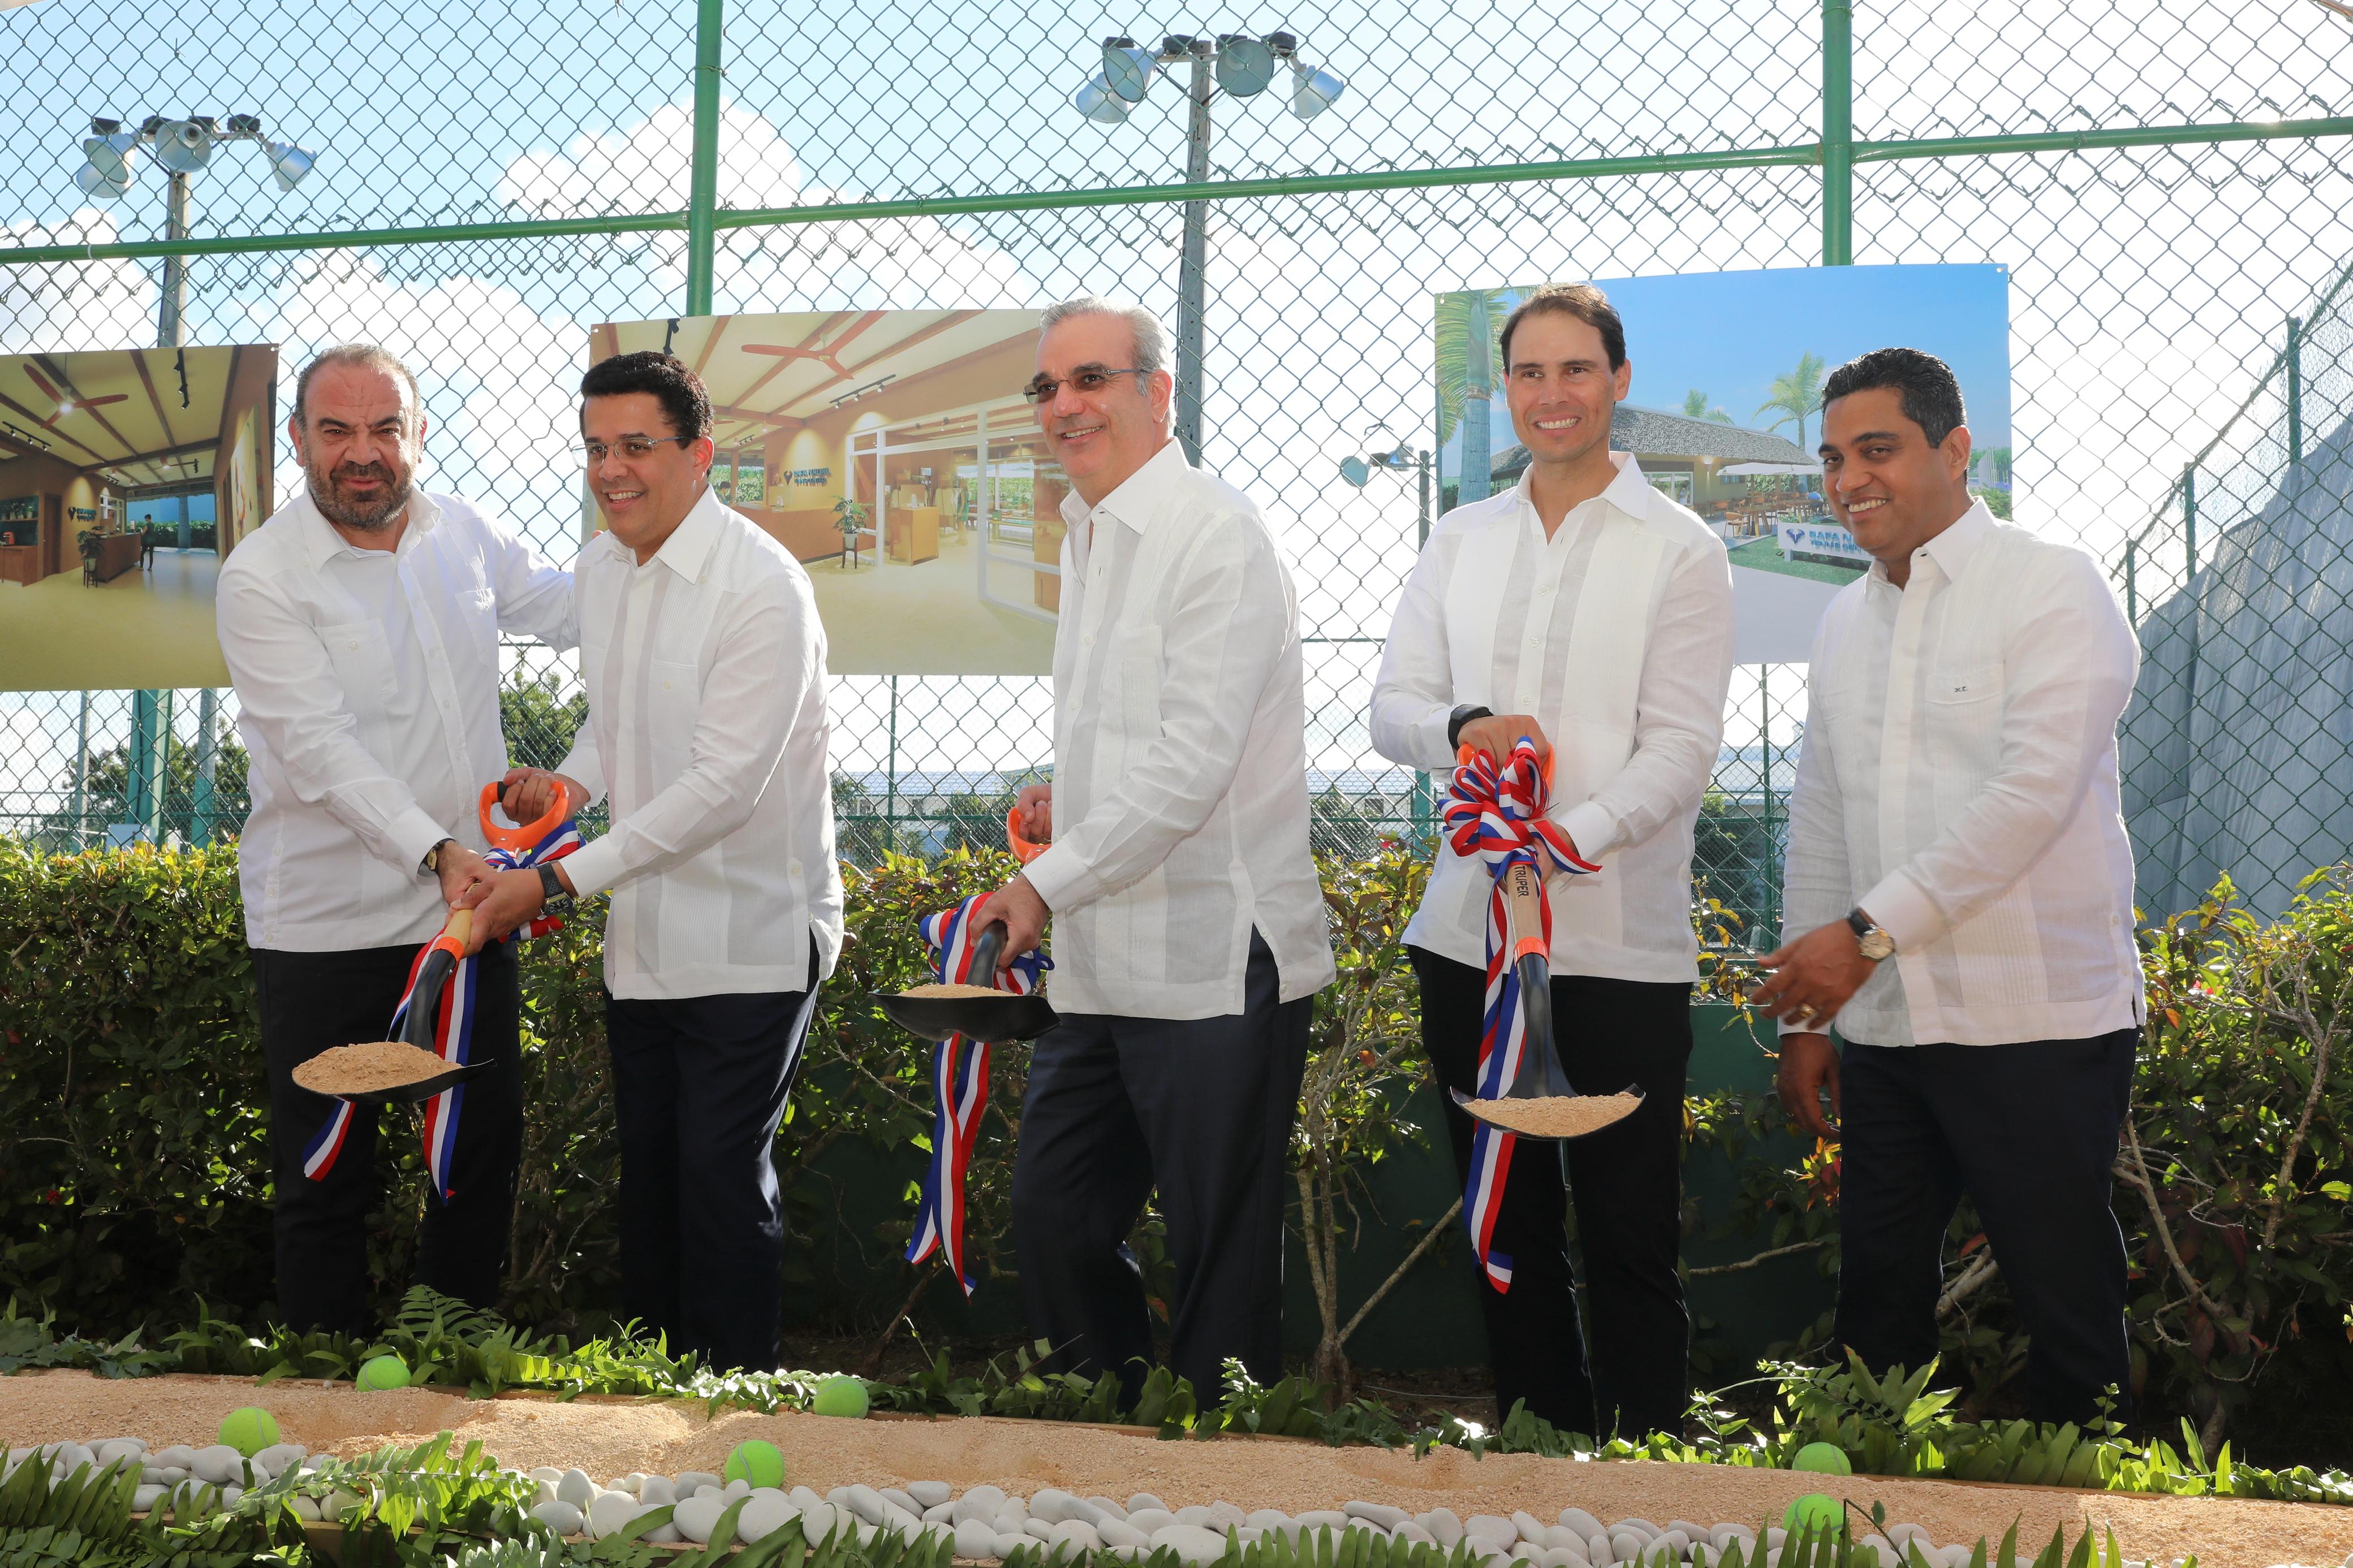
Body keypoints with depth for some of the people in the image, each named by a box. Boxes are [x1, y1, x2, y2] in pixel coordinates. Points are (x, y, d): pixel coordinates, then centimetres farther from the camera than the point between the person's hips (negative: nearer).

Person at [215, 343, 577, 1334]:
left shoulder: (466, 537, 5)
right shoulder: (261, 578, -12)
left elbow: (572, 610, 21)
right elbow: (320, 747, -21)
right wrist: (434, 851, -32)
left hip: (469, 903, 6)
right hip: (326, 927, -5)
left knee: (487, 1152, 15)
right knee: (328, 1181, 3)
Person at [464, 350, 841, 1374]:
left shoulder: (761, 588, -19)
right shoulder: (599, 569, 7)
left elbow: (723, 787, -22)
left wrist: (557, 882, -21)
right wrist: (572, 779, 0)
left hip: (750, 939, -8)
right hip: (643, 936, 8)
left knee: (722, 1175, -4)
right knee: (648, 1173, 14)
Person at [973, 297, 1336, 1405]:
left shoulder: (1214, 534, -12)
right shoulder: (1088, 537, 17)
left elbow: (1192, 762, -19)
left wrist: (1048, 883, -16)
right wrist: (1073, 793, 11)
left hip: (1213, 968, -9)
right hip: (1103, 968, 9)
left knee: (1220, 1272, 0)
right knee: (1053, 1227, 13)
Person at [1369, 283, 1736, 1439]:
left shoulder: (1680, 551, 0)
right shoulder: (1460, 540, 13)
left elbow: (1681, 746, -7)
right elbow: (1391, 706, 10)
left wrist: (1571, 838, -23)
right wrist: (1461, 727, -13)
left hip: (1622, 940, -4)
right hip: (1470, 926, 5)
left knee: (1629, 1234, -1)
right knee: (1505, 1225, 12)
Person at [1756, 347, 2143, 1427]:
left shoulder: (2053, 588, -7)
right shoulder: (1845, 622, 14)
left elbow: (2035, 793, -18)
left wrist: (1867, 932, -19)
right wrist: (1805, 1014, 15)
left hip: (2036, 1023, -6)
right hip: (1884, 1026, 7)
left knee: (2069, 1314, 0)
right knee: (1877, 1303, 12)